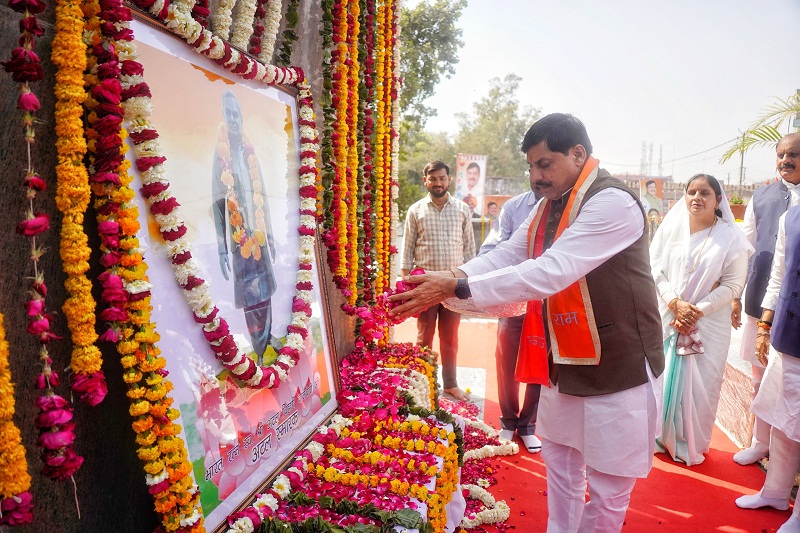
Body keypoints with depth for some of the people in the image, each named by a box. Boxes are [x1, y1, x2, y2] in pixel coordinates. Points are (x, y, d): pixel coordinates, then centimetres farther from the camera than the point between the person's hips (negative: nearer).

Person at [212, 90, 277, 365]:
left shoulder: (251, 153, 10)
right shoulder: (221, 153, -5)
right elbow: (218, 200, -9)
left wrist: (270, 237, 14)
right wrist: (222, 249, -14)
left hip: (259, 237, 5)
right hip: (238, 239, -4)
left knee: (265, 294, 13)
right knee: (250, 300, 3)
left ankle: (268, 340, 29)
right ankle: (259, 350, 16)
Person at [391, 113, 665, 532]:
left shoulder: (613, 202, -22)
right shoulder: (548, 207, 7)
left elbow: (550, 271, -33)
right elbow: (504, 256, 0)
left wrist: (457, 287, -36)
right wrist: (444, 281, -17)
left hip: (617, 367, -8)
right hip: (564, 363, 8)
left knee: (607, 482, 7)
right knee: (559, 457, 21)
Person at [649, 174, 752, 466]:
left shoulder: (731, 237, -5)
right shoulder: (671, 227, 0)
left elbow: (733, 285, -7)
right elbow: (655, 269, -3)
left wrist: (697, 311, -15)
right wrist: (675, 303, -14)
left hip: (708, 324, -1)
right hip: (667, 318, 2)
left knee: (699, 385, 5)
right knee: (663, 378, 8)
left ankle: (691, 444, 24)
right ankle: (661, 436, 26)